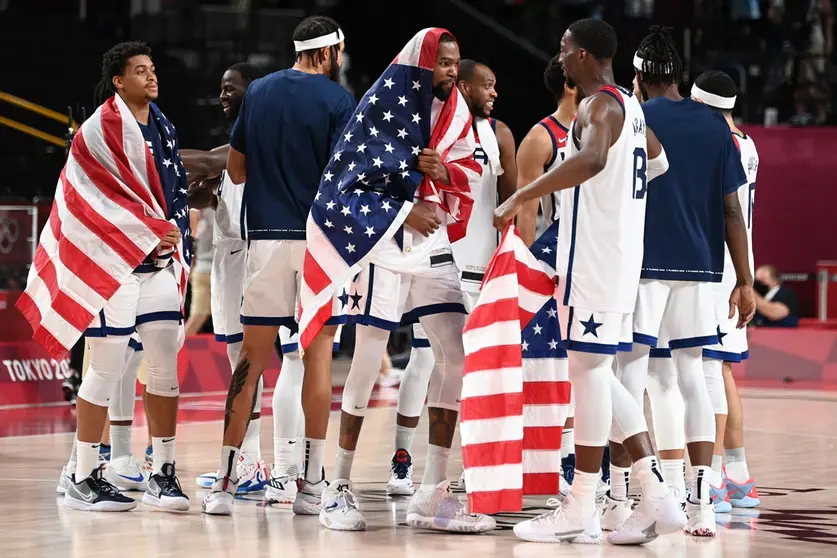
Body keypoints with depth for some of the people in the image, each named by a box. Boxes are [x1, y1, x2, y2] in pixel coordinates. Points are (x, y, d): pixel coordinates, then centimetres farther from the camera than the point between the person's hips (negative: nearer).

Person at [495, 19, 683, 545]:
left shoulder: (599, 105, -14)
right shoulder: (630, 105, 16)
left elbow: (591, 159, -36)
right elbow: (660, 161, 33)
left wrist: (522, 196, -35)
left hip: (594, 258, -10)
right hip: (620, 254, 10)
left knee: (587, 369, -5)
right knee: (598, 373, 12)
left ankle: (581, 510, -1)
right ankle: (657, 498, 6)